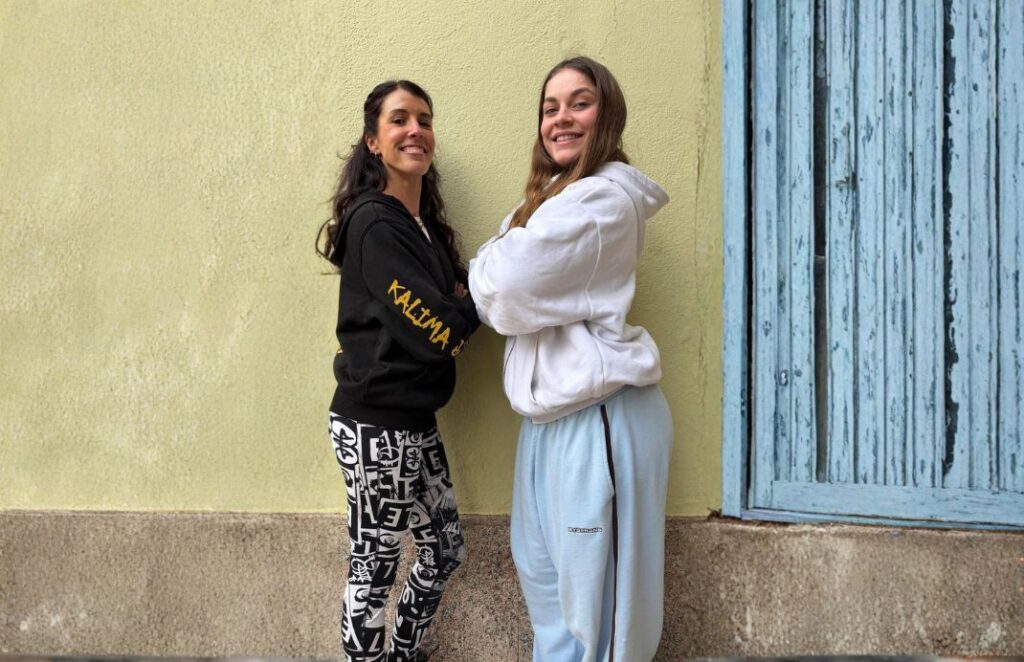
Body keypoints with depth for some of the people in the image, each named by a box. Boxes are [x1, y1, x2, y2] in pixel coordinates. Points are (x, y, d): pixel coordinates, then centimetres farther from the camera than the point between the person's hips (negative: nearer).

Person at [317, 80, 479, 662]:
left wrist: (456, 316, -10)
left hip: (416, 421, 9)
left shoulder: (427, 224, 13)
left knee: (445, 550, 18)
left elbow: (457, 306, 12)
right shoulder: (374, 223, -16)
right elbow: (434, 331, -21)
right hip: (376, 424, -9)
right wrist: (469, 310, -2)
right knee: (375, 570, 0)